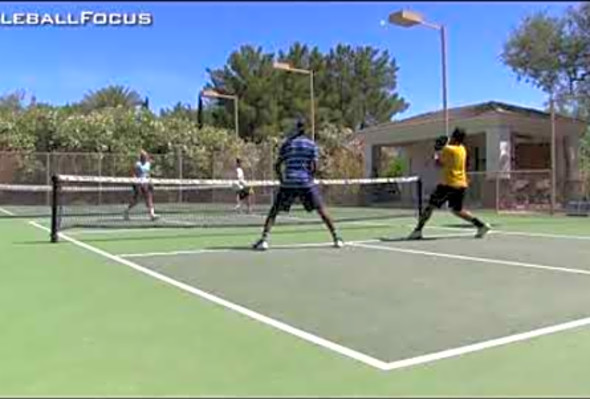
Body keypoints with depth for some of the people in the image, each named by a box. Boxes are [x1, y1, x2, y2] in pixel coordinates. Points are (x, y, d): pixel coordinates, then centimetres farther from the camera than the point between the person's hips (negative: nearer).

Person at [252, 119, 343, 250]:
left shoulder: (287, 143, 10)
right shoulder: (312, 145, 6)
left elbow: (277, 165, 7)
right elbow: (314, 167, -2)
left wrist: (282, 179, 18)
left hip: (288, 183, 1)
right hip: (306, 183, -1)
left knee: (273, 211, 9)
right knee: (321, 210, 8)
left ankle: (264, 240, -4)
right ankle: (336, 238, 6)